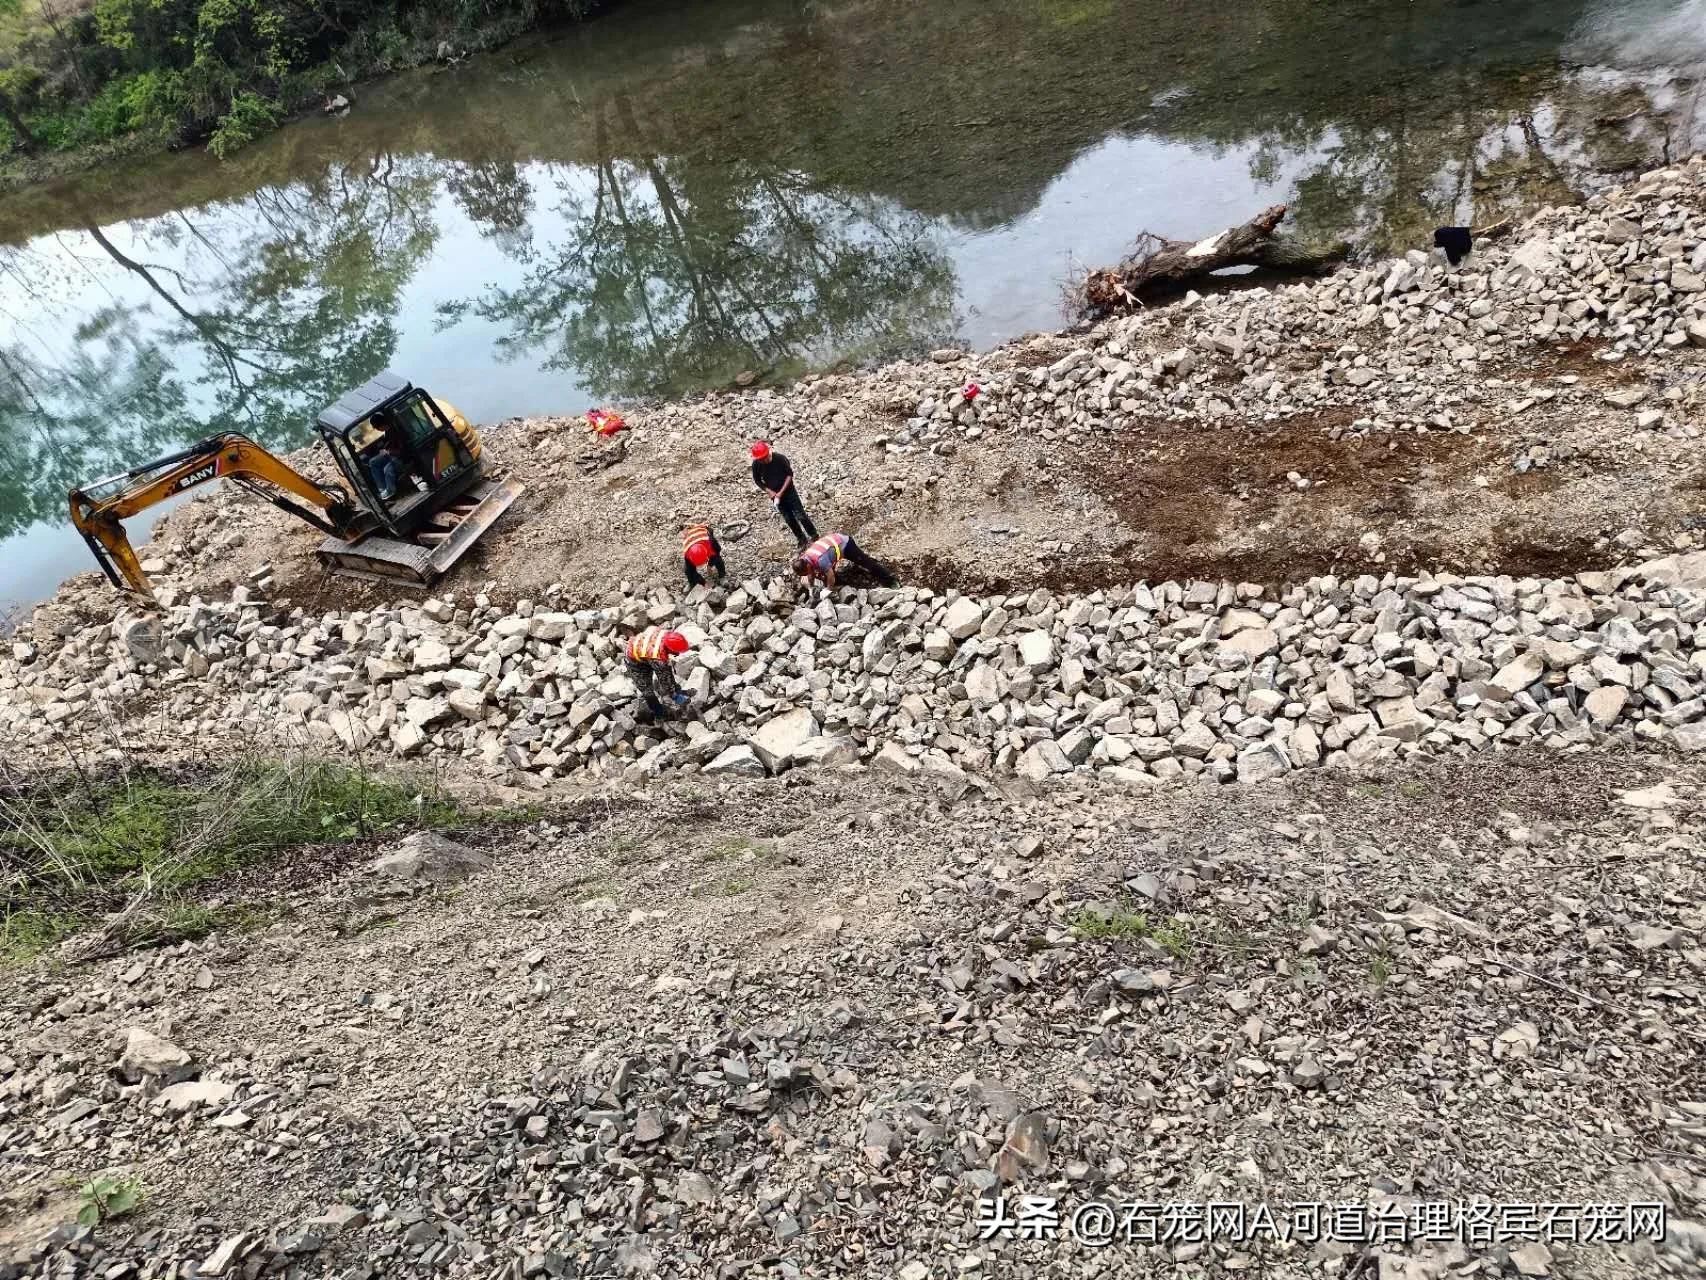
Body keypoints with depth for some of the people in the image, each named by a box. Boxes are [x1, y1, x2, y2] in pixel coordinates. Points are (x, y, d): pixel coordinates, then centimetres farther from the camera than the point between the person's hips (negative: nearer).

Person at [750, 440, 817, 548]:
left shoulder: (780, 458, -23)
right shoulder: (756, 465, -16)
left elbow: (790, 474, -13)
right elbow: (757, 481, -1)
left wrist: (781, 492, -18)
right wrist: (770, 492, -12)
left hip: (788, 490, -3)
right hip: (774, 494, 3)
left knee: (800, 515, -2)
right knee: (789, 518, 10)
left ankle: (814, 536, 16)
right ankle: (802, 539, 27)